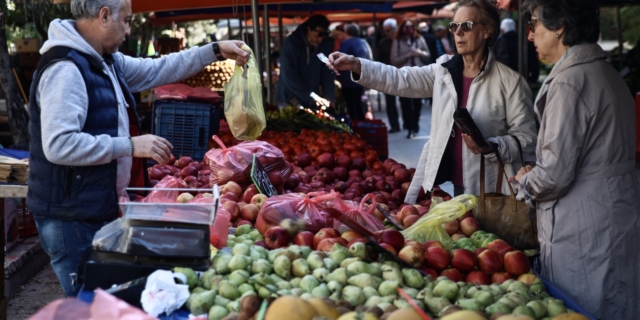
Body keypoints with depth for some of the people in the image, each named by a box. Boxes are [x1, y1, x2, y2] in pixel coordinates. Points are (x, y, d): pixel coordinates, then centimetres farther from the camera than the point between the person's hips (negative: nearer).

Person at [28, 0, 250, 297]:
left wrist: (215, 50, 20)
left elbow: (157, 70, 23)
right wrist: (130, 146, -25)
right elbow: (59, 145, -30)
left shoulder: (107, 62, 11)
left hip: (100, 211, 10)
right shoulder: (65, 69, -21)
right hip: (73, 219, -10)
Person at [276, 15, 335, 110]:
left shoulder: (326, 45, -3)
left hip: (313, 101, 4)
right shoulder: (291, 44, -15)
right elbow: (289, 77, -20)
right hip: (291, 101, -4)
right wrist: (312, 98, -26)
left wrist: (329, 98, -17)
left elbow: (328, 74, -1)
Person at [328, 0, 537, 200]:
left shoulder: (509, 81, -7)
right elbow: (402, 80, 0)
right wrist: (356, 65, -12)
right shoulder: (444, 70, 8)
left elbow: (526, 138, -5)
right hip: (444, 185, 5)